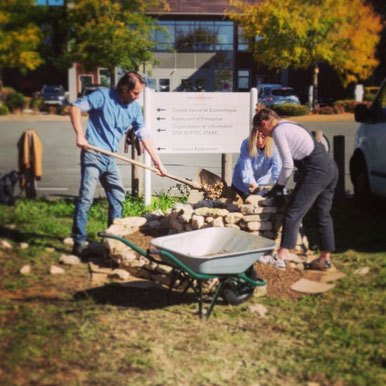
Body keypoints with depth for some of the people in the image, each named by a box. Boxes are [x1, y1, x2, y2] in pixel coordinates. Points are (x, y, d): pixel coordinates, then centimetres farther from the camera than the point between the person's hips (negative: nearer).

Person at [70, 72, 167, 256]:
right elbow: (76, 107, -11)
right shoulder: (103, 96, -10)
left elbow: (144, 135, 8)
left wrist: (157, 160, 3)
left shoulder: (134, 107, 6)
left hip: (111, 159, 7)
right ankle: (79, 241, -4)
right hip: (93, 155, -7)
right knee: (86, 198, -10)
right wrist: (80, 135, -20)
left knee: (118, 198, 12)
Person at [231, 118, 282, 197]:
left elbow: (277, 169, -32)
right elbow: (246, 170, -33)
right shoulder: (246, 145, -27)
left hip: (262, 184, 1)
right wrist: (253, 185, -50)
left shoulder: (274, 147, -25)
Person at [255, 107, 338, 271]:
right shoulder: (290, 126, 24)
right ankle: (325, 258, 21)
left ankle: (281, 257, -11)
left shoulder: (278, 132, -5)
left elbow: (288, 164, -9)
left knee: (293, 212, -8)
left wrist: (278, 187, 3)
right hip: (331, 168, 10)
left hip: (316, 171, -10)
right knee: (323, 214, 14)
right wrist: (281, 185, 24)